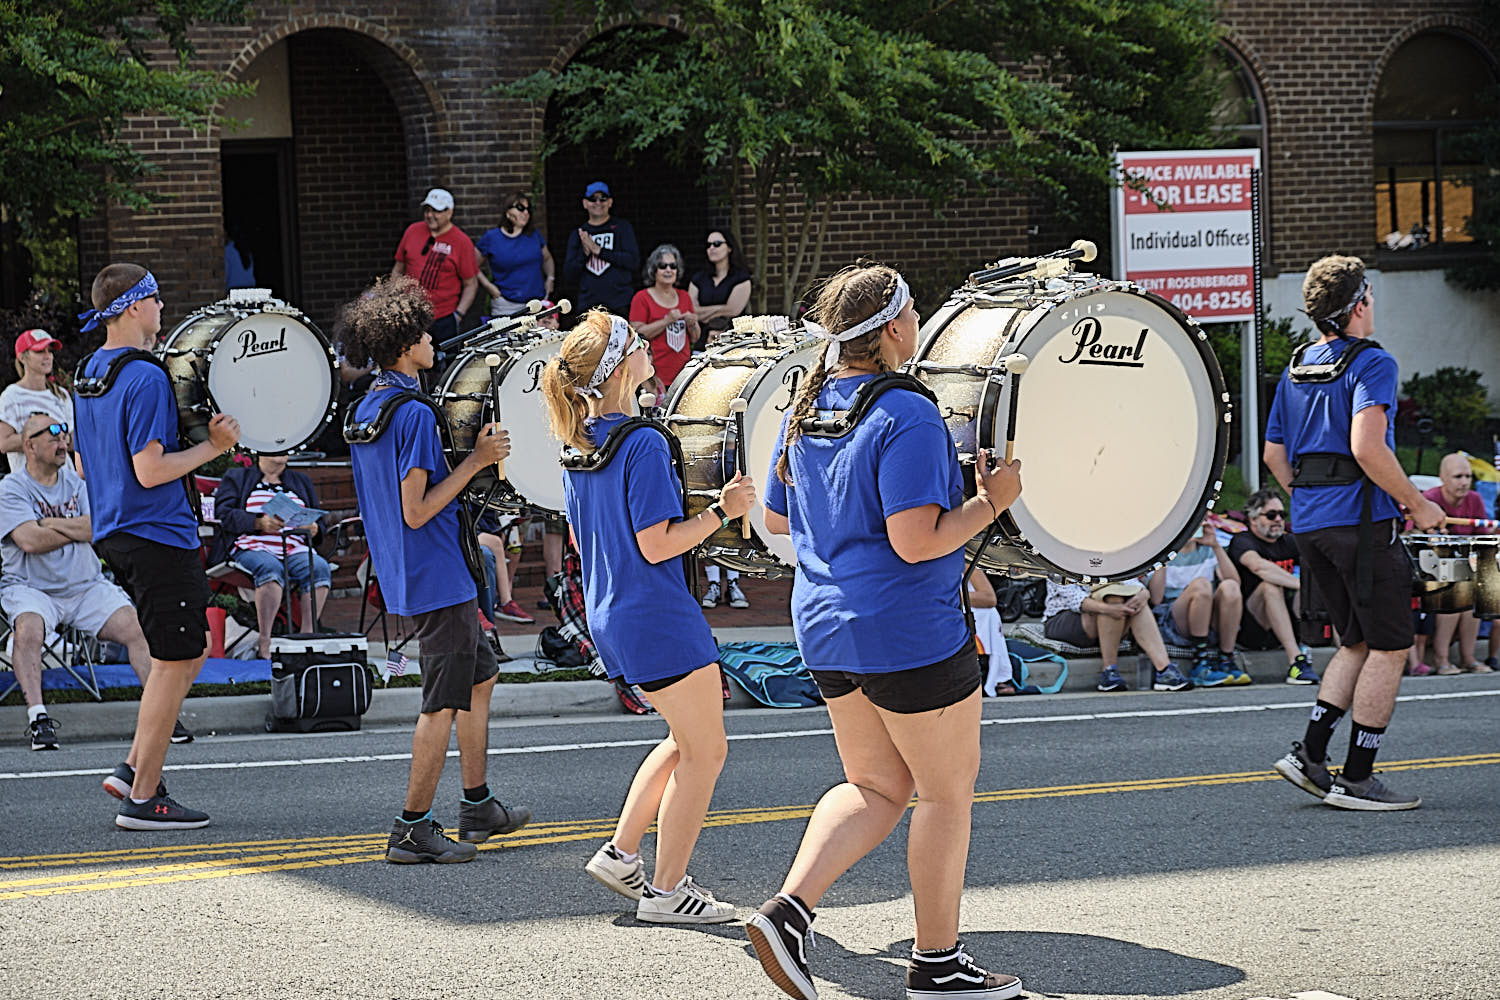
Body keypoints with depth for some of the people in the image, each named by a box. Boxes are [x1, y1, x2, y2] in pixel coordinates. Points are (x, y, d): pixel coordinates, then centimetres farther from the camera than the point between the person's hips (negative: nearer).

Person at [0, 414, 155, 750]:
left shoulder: (76, 482, 11)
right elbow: (30, 540, -17)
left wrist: (50, 523, -10)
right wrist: (79, 528, -5)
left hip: (86, 586, 4)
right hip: (30, 588, -4)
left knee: (136, 627, -17)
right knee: (29, 631, -35)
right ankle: (37, 716, -35)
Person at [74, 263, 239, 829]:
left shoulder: (89, 372, 11)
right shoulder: (145, 378, -18)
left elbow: (84, 466, 19)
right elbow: (150, 471, -23)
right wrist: (213, 446, -12)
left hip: (114, 536, 10)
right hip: (156, 535, -10)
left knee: (189, 650, 19)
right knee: (175, 663, -1)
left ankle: (135, 768, 16)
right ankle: (143, 798, 3)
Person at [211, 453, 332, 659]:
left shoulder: (301, 481, 27)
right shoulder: (236, 477, 16)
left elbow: (318, 522, 22)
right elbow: (224, 514, 0)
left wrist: (314, 530, -4)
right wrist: (259, 523, -16)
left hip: (295, 550, 3)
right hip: (253, 548, -3)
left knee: (319, 568, -30)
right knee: (270, 568, -38)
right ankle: (264, 642, -40)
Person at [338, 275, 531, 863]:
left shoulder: (366, 409, 10)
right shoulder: (414, 414, -20)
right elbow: (415, 511, -22)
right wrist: (476, 461, -18)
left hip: (404, 575, 10)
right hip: (438, 577, -10)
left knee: (479, 678, 21)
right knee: (443, 705, -3)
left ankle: (478, 808, 27)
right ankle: (413, 830, 1)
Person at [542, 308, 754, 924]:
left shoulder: (579, 444, 7)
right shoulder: (643, 444, -20)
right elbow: (656, 545, -22)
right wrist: (721, 511, -12)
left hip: (608, 616, 9)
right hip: (659, 619, -9)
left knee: (687, 739, 22)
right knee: (705, 751, 3)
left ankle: (620, 853, 20)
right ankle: (666, 891, 5)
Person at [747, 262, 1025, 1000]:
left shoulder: (805, 412, 6)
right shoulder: (907, 418, -19)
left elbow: (776, 518, 16)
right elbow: (915, 541, -25)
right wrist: (990, 501, -12)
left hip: (825, 628, 8)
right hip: (909, 633, -8)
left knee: (876, 786, 18)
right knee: (947, 790, 8)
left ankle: (787, 909, 0)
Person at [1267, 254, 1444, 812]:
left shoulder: (1296, 369, 15)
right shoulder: (1372, 364, -11)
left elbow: (1274, 454, 19)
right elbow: (1367, 448, -23)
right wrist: (1418, 505, -14)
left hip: (1309, 524, 8)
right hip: (1361, 520, -8)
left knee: (1356, 645, 17)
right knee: (1389, 649, 1)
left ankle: (1310, 755, 6)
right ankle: (1357, 780, 0)